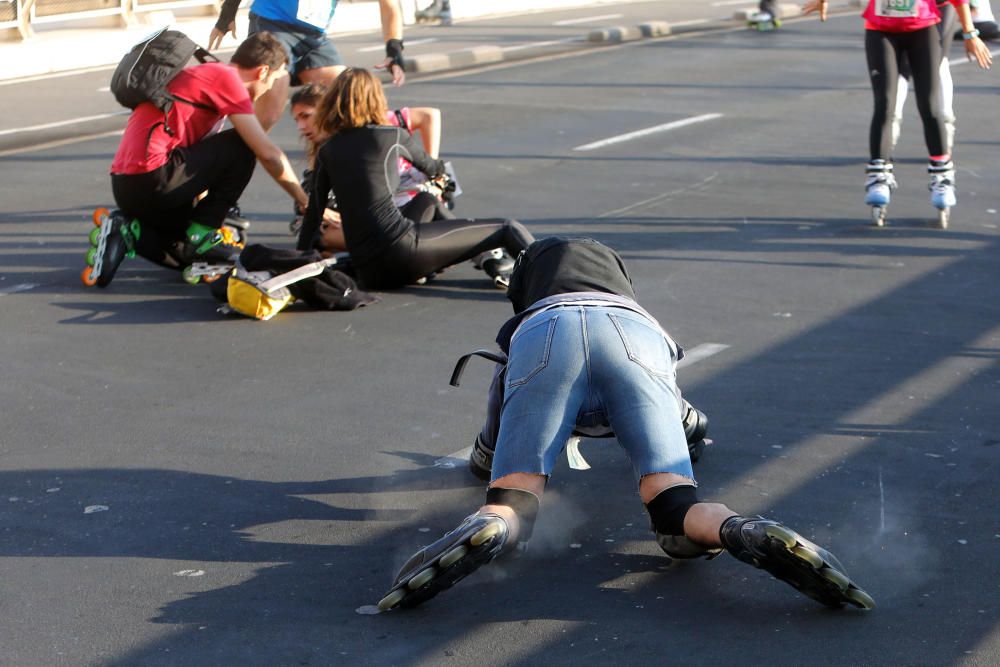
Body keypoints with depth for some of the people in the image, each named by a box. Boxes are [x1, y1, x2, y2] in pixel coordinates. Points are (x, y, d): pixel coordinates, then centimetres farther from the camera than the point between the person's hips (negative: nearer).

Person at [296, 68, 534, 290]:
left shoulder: (326, 153, 13)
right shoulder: (392, 136, 6)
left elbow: (313, 213, 16)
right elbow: (426, 164, 26)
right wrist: (439, 171, 50)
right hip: (401, 245, -5)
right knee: (507, 230, 1)